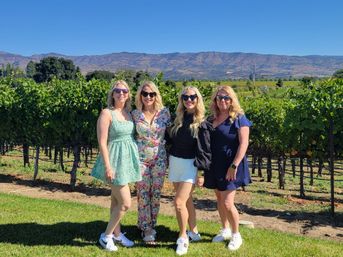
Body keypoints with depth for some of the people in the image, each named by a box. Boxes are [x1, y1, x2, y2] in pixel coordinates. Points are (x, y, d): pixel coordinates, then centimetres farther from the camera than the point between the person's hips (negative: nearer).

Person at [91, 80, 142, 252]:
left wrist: (133, 159, 10)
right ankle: (106, 236, 12)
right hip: (115, 160, -7)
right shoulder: (107, 113, -13)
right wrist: (108, 166, -21)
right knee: (125, 203, -5)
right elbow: (102, 142, -17)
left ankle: (117, 234, 30)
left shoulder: (128, 113, 8)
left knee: (116, 200, 18)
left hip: (127, 159, 7)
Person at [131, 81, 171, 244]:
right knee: (143, 194, 2)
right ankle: (146, 229, 14)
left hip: (159, 158, 1)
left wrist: (169, 156, 4)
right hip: (141, 158, 0)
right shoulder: (135, 114, -1)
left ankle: (152, 226, 22)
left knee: (156, 193, 6)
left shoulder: (164, 112, -1)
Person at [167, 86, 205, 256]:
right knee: (186, 201, 14)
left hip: (191, 164, -5)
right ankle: (194, 233, 29)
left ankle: (183, 238, 6)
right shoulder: (179, 118, 8)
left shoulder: (202, 121, -7)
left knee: (179, 202, -12)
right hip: (174, 162, 5)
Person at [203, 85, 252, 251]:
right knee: (219, 199, 14)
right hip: (214, 164, 6)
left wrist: (234, 165, -20)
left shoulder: (239, 118, -8)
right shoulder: (212, 119, 9)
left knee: (227, 203, -8)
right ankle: (225, 230, 32)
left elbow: (244, 143, -14)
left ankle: (236, 235, 14)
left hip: (230, 165, -6)